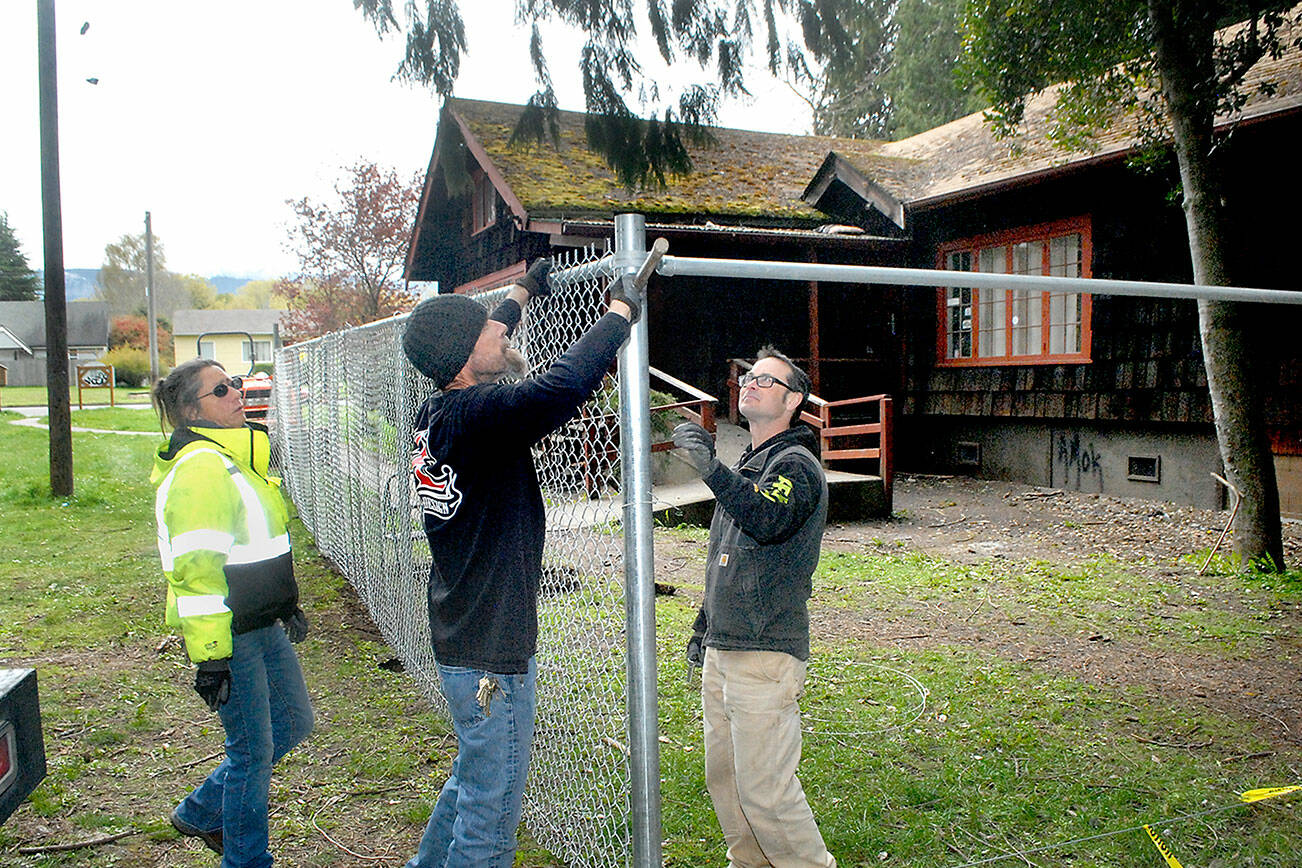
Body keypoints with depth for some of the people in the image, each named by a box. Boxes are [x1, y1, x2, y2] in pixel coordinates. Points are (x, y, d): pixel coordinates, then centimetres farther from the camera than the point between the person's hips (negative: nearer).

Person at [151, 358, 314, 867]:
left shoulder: (236, 455, 14)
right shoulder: (200, 467, -19)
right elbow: (196, 569, -23)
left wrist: (288, 608, 23)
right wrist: (210, 655, -23)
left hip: (263, 624, 10)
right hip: (230, 634, -10)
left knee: (293, 722, 18)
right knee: (253, 750, 3)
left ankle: (201, 812, 34)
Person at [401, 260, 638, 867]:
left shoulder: (435, 415, 2)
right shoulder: (479, 417, -25)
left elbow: (485, 342, 22)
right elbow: (564, 384, -38)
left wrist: (523, 291, 32)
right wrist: (620, 310, -22)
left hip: (459, 642, 10)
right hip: (490, 657, -10)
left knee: (472, 781, 28)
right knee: (491, 809, 6)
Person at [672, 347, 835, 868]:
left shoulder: (796, 464, -9)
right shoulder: (746, 466, 18)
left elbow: (766, 520, -31)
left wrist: (710, 467, -38)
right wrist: (704, 627, 24)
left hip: (766, 653, -9)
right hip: (722, 650, 9)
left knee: (765, 788, -6)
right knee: (723, 776, 17)